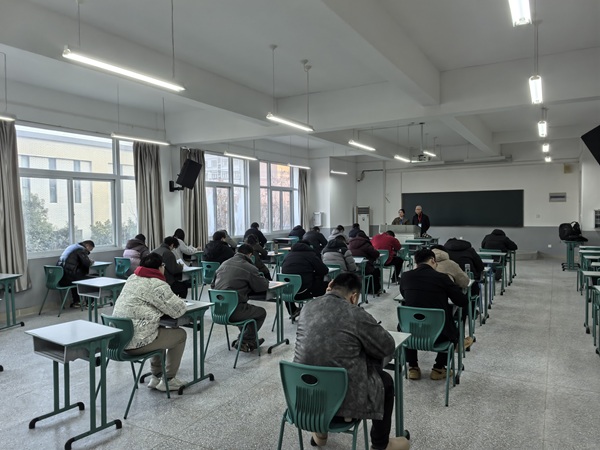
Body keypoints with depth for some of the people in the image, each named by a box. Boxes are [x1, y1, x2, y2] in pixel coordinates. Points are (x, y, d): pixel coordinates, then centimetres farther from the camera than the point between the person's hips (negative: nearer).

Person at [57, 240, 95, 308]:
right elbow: (87, 263, -13)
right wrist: (91, 261, 9)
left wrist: (88, 260, 19)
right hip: (67, 278, -9)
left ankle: (75, 302, 33)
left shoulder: (72, 246, 21)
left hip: (60, 278, 10)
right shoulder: (81, 249, -8)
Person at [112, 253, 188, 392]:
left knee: (160, 330, 31)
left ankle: (156, 377, 35)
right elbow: (178, 310, -13)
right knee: (180, 334, 10)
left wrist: (172, 300, 12)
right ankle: (168, 380, 19)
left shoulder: (132, 278, 11)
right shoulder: (157, 285, -16)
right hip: (136, 342, -9)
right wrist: (179, 301, 10)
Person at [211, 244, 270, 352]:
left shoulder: (224, 264, 13)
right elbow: (263, 287, -1)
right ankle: (243, 342, 15)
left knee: (246, 308, 33)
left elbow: (213, 285, 22)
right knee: (261, 312, 16)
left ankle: (246, 339, 35)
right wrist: (265, 280, 23)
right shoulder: (249, 268, -8)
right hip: (233, 311, -7)